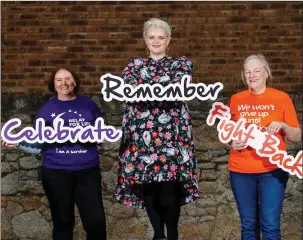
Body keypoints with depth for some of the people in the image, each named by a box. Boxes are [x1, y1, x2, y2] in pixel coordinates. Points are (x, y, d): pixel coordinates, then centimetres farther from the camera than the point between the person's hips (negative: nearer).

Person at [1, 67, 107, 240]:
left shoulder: (88, 104, 4)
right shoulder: (47, 108, 4)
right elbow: (38, 145, 4)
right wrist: (18, 142, -12)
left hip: (87, 172, 0)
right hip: (56, 173, 0)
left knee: (96, 222, -4)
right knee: (62, 222, 13)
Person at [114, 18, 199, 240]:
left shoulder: (181, 63, 12)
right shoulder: (135, 64, 16)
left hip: (171, 133, -2)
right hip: (141, 133, 2)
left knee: (170, 187, -7)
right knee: (147, 186, 4)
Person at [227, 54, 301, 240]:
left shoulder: (281, 98, 0)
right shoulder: (236, 99, 5)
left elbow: (297, 136, 3)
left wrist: (283, 126, -16)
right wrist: (232, 142, -5)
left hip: (273, 170, -2)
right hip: (241, 170, 2)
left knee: (270, 225, -1)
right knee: (248, 224, 10)